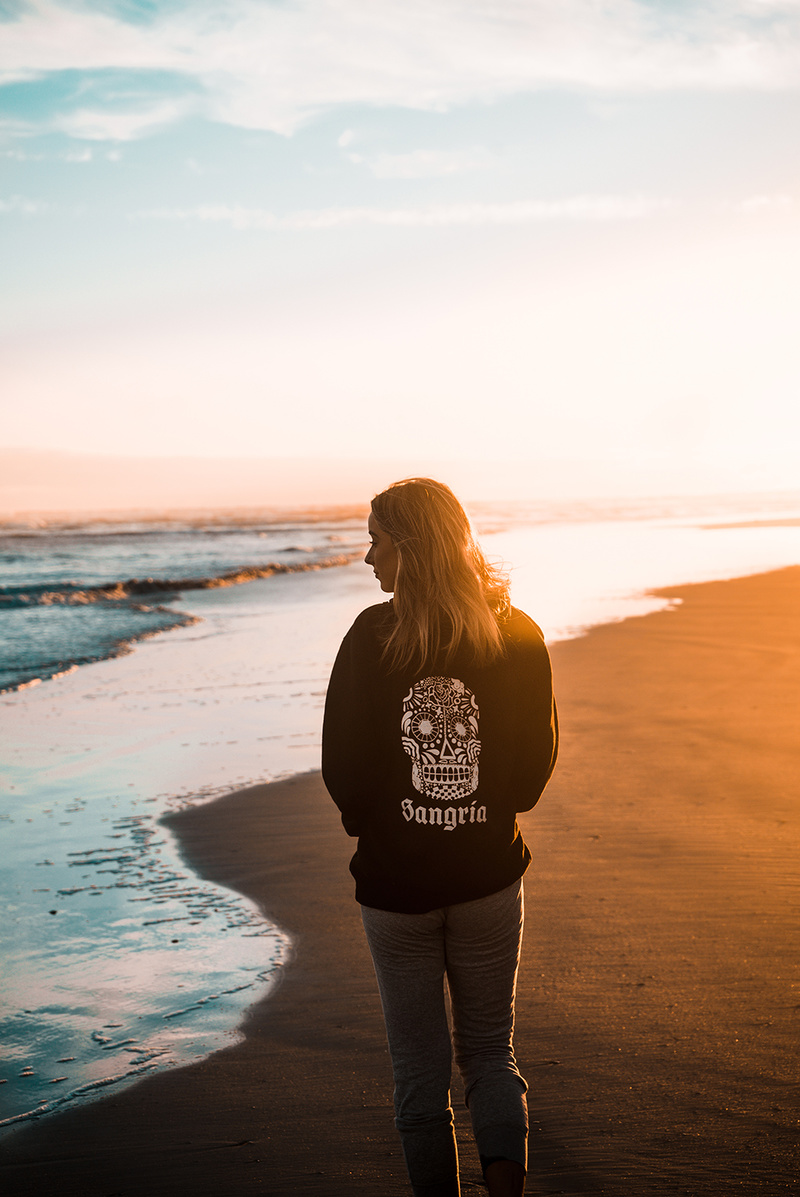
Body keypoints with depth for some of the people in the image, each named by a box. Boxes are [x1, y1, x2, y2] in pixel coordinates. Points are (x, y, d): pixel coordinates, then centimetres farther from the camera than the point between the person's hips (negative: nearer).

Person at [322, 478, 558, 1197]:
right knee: (489, 1051, 18)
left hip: (395, 879, -2)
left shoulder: (372, 637, -14)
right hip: (490, 876, 2)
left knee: (421, 1069, 14)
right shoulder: (519, 638, -7)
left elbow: (343, 771, -9)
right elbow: (537, 763, -1)